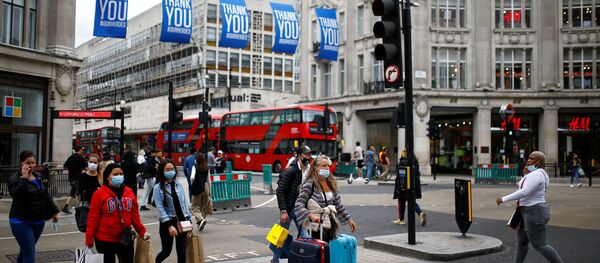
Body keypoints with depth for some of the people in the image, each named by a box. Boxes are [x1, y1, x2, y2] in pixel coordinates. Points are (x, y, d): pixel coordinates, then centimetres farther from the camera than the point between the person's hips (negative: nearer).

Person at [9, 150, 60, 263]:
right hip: (21, 222, -6)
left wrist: (54, 212, 19)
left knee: (25, 250, 19)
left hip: (39, 221, 6)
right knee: (30, 253, -10)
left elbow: (46, 195, 17)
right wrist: (24, 178, -27)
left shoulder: (39, 177, 9)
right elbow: (16, 194, -28)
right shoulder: (14, 178, -10)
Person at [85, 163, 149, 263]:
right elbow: (93, 218, -8)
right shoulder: (99, 194, -9)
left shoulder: (129, 192, 4)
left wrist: (142, 232, 5)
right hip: (105, 240, -4)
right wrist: (89, 238, -8)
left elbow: (135, 215, 9)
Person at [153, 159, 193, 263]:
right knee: (166, 251, 7)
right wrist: (169, 225, -18)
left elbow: (184, 203, 10)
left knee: (182, 251, 4)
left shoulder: (178, 185, 7)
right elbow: (160, 208, -13)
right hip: (167, 223, -4)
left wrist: (188, 220, 3)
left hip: (181, 221, 4)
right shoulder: (158, 187, -7)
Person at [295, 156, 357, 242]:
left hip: (331, 227, 6)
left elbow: (338, 205, 17)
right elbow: (298, 205, -16)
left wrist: (348, 219, 15)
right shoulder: (309, 184, -10)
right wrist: (311, 215, -30)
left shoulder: (331, 184, 9)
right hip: (315, 227, -6)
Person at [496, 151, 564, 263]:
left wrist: (503, 199, -21)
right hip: (529, 213, 11)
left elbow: (524, 192, -28)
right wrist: (526, 173, 8)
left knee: (540, 246, -3)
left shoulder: (536, 175, -20)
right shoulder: (536, 173, 12)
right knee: (521, 242, 15)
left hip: (534, 214, -11)